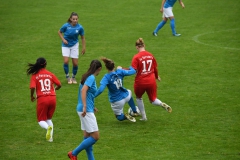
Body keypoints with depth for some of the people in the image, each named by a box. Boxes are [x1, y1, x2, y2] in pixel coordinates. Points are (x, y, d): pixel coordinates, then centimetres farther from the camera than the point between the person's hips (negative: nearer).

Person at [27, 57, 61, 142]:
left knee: (41, 120, 9)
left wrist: (31, 96, 5)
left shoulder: (34, 75, -2)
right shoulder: (50, 74, 5)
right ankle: (50, 136, 7)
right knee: (49, 118, 22)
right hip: (52, 98, 3)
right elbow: (59, 85, 7)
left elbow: (32, 88, -14)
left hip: (42, 99, -3)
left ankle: (48, 127, -24)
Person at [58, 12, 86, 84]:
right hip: (66, 45, -1)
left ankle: (73, 77, 24)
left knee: (75, 63, 0)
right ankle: (67, 77, 6)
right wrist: (63, 39, -14)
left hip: (74, 45, 1)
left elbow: (82, 38, 0)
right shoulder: (66, 26, -18)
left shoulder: (80, 27, -15)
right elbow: (59, 32, 0)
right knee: (66, 61, -15)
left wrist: (84, 47, 1)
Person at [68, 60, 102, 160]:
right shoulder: (91, 78, -12)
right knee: (95, 137, -7)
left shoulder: (87, 76, 14)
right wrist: (85, 106, -32)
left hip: (86, 110, 10)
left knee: (87, 136, 14)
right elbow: (83, 90, -27)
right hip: (87, 110, -10)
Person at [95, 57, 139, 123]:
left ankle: (125, 116, -12)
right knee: (129, 92, 43)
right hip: (125, 96, 3)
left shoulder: (106, 77, -25)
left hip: (116, 101, -3)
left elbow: (101, 89, -37)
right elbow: (133, 71, -1)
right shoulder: (120, 72, -14)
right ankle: (135, 112, 49)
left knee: (120, 117, 23)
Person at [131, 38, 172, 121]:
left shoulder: (136, 57, -14)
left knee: (139, 97, 25)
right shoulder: (150, 55, 1)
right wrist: (157, 76, 31)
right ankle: (162, 104, -14)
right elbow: (155, 68, 12)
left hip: (140, 82, -3)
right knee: (153, 100, 19)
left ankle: (144, 117, 24)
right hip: (151, 82, 3)